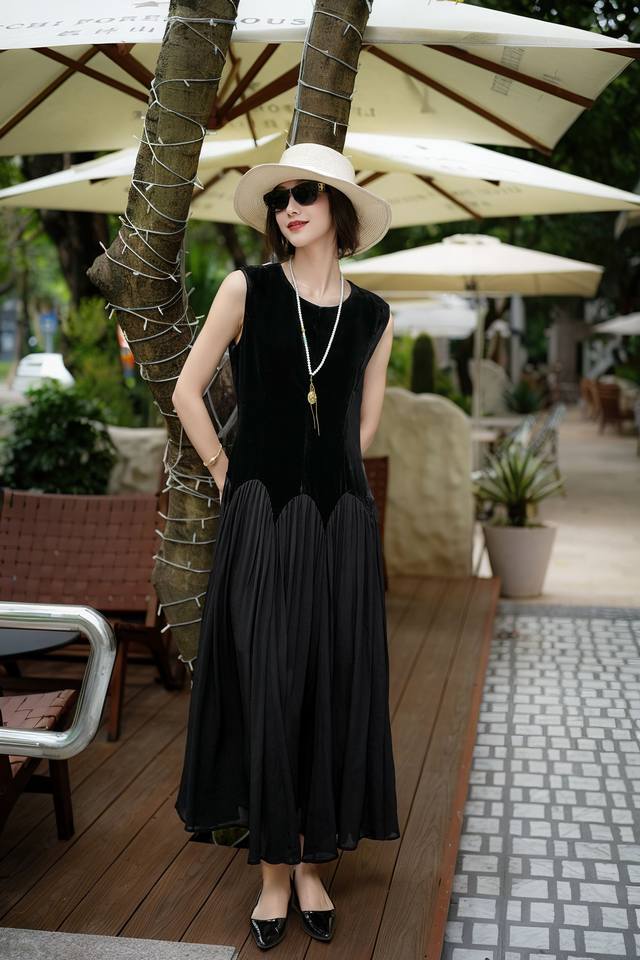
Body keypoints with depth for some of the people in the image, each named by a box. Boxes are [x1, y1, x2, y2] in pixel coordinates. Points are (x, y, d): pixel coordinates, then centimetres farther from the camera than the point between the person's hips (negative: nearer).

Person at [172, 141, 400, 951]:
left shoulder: (373, 316, 8)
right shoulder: (247, 290, 0)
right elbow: (187, 391, 2)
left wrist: (327, 482, 12)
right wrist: (227, 476, 2)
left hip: (342, 521, 3)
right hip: (261, 518, -2)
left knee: (336, 687, 6)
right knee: (265, 688, 0)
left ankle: (312, 863, 21)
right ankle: (274, 871, 14)